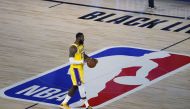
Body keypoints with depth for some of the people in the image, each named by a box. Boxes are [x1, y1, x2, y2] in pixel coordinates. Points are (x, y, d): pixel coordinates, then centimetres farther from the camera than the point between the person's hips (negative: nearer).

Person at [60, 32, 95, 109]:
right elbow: (71, 61, -26)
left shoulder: (81, 45, 7)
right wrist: (83, 61, -26)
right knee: (81, 87, -4)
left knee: (75, 87, 14)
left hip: (80, 69, 10)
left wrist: (89, 58, 4)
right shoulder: (73, 48, -22)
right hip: (75, 69, -10)